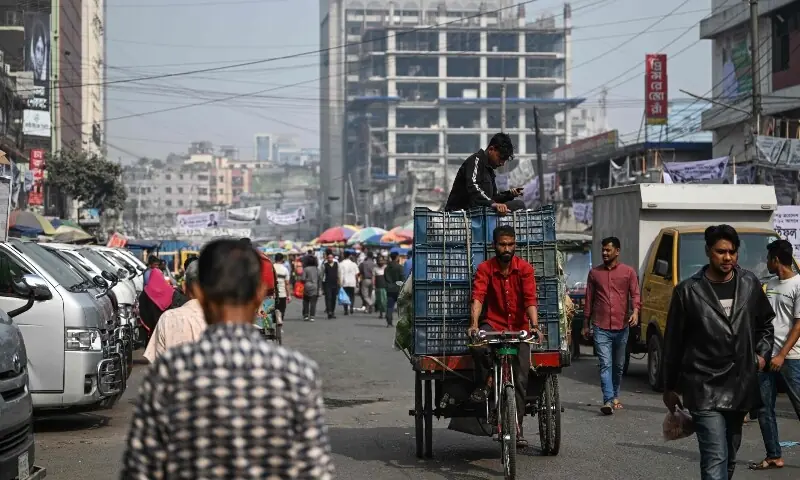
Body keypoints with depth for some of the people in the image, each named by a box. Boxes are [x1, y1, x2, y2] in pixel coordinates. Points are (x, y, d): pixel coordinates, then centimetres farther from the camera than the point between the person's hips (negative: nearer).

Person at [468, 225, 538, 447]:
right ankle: (481, 385, -11)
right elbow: (477, 297, -18)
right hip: (493, 324, -1)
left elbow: (530, 299, -13)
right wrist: (474, 324, -34)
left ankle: (517, 427, 4)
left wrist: (534, 325, -29)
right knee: (477, 344, -35)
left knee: (520, 379, -5)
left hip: (519, 328, 1)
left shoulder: (525, 269, -4)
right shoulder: (485, 268, -5)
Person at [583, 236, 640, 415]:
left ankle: (615, 396, 28)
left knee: (619, 365, 13)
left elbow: (635, 294, 1)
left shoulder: (628, 272, 5)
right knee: (605, 364, -11)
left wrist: (635, 311, -19)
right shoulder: (594, 273, 9)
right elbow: (589, 299, 12)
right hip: (601, 328, -1)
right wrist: (586, 324, 12)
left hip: (621, 326, 1)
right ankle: (608, 400, -19)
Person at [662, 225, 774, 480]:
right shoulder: (688, 291, -6)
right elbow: (673, 342, 1)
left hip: (741, 388, 5)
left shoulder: (750, 284, 5)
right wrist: (670, 387, 4)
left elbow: (766, 322, 23)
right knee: (715, 459, -14)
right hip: (705, 390, -5)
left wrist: (762, 352, 8)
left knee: (729, 456, 16)